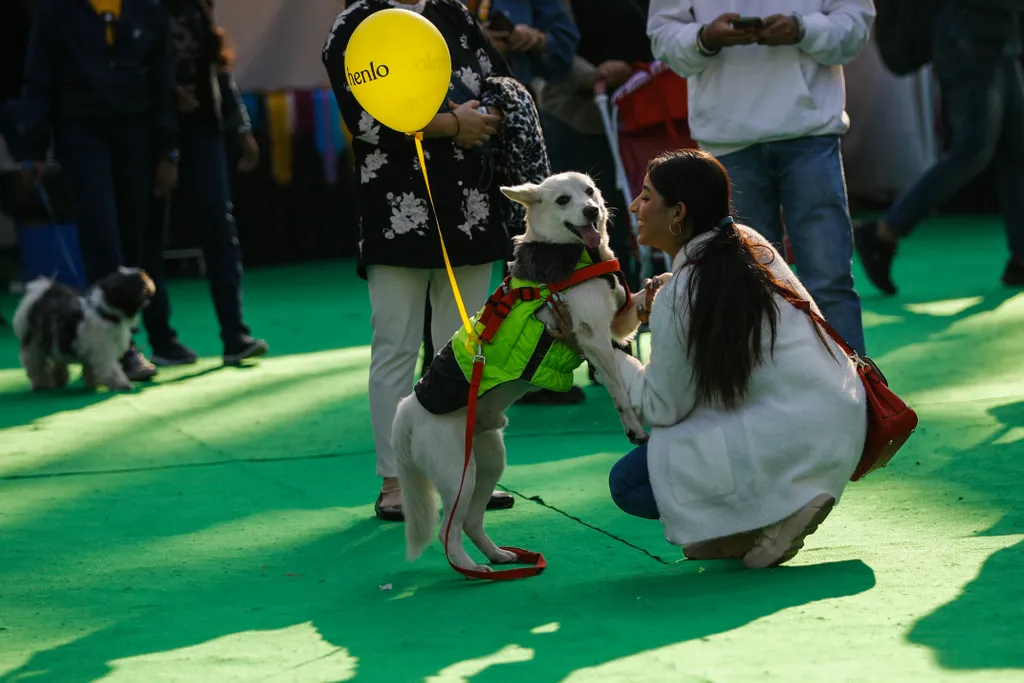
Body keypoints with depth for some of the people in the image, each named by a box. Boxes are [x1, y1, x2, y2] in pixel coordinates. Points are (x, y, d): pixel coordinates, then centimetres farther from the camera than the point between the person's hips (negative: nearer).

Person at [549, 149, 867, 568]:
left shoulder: (679, 297, -14)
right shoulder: (749, 244, 9)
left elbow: (662, 407, -5)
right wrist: (647, 301, 16)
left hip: (792, 445, -9)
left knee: (628, 483, 0)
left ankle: (774, 516, -7)